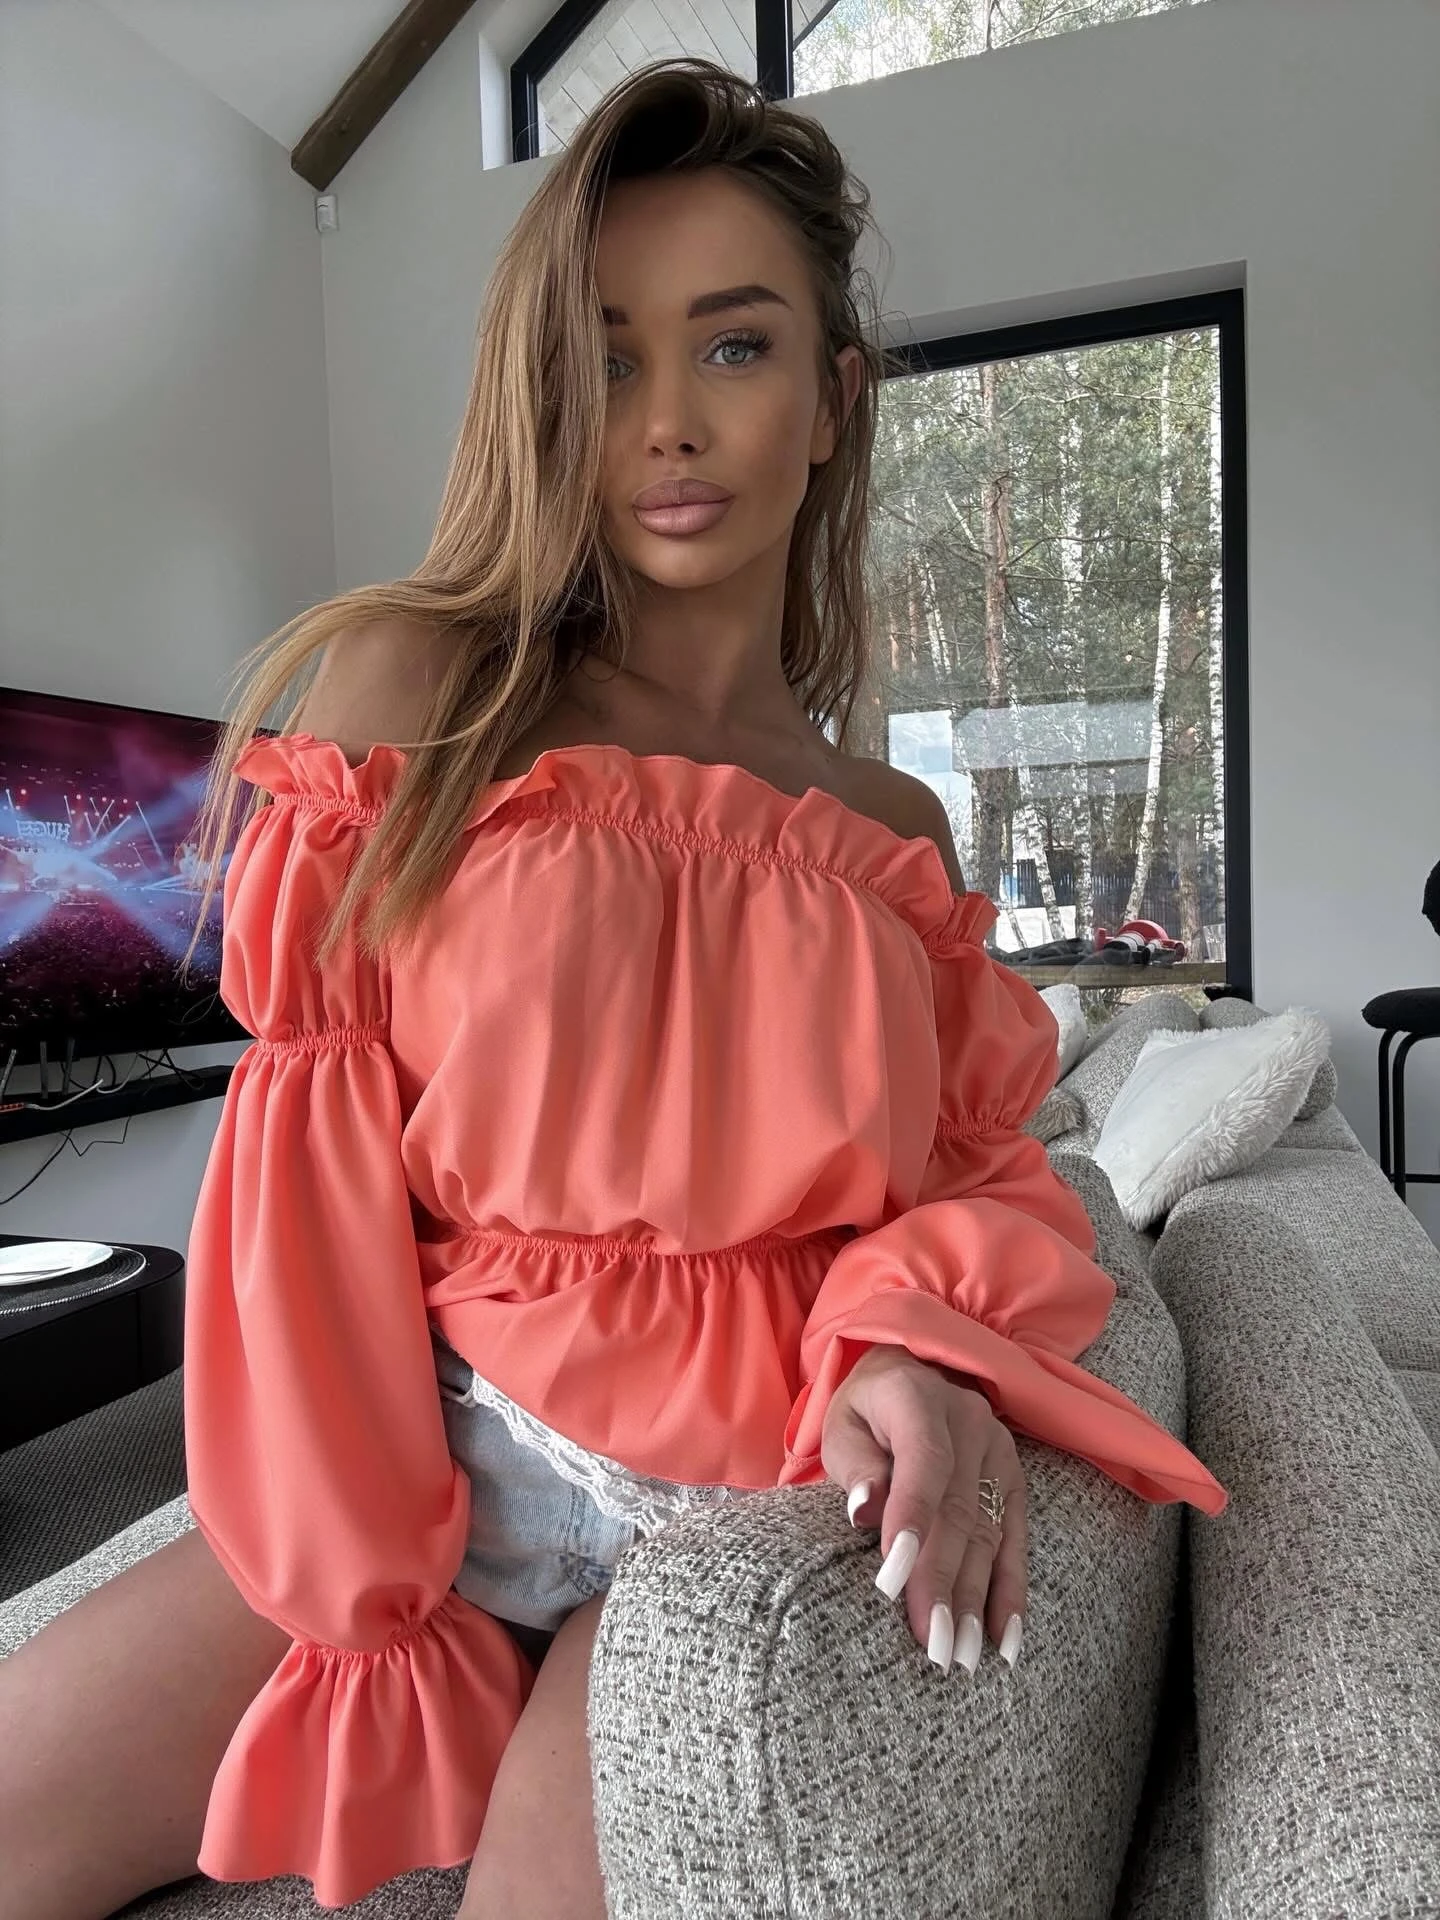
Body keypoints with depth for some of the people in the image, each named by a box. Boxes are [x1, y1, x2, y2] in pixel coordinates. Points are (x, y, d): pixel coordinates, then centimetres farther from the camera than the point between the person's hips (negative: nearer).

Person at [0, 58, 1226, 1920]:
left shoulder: (898, 831, 2)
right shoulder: (413, 692, -6)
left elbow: (973, 1166, 3)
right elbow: (325, 1150, -5)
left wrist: (925, 1349, -19)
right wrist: (362, 1555, -6)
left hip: (755, 1492, 0)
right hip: (427, 1463, 1)